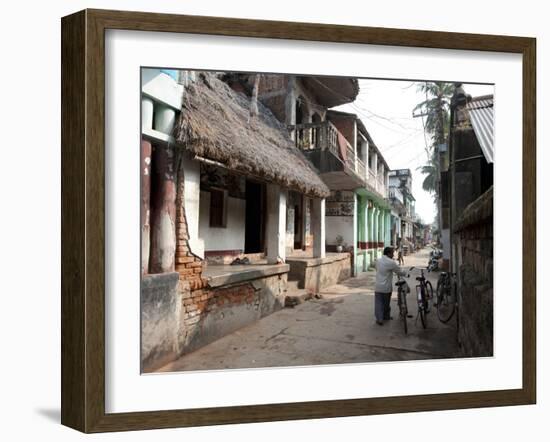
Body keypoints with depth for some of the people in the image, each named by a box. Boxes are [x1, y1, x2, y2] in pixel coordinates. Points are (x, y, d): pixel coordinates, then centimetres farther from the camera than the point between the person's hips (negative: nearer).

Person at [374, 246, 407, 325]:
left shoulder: (378, 261, 4)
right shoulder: (391, 262, -15)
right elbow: (399, 271, -7)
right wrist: (406, 273, 14)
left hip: (378, 287, 4)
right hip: (387, 287, -3)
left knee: (378, 303, 5)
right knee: (386, 303, 15)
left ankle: (379, 319, 2)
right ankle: (386, 316, 30)